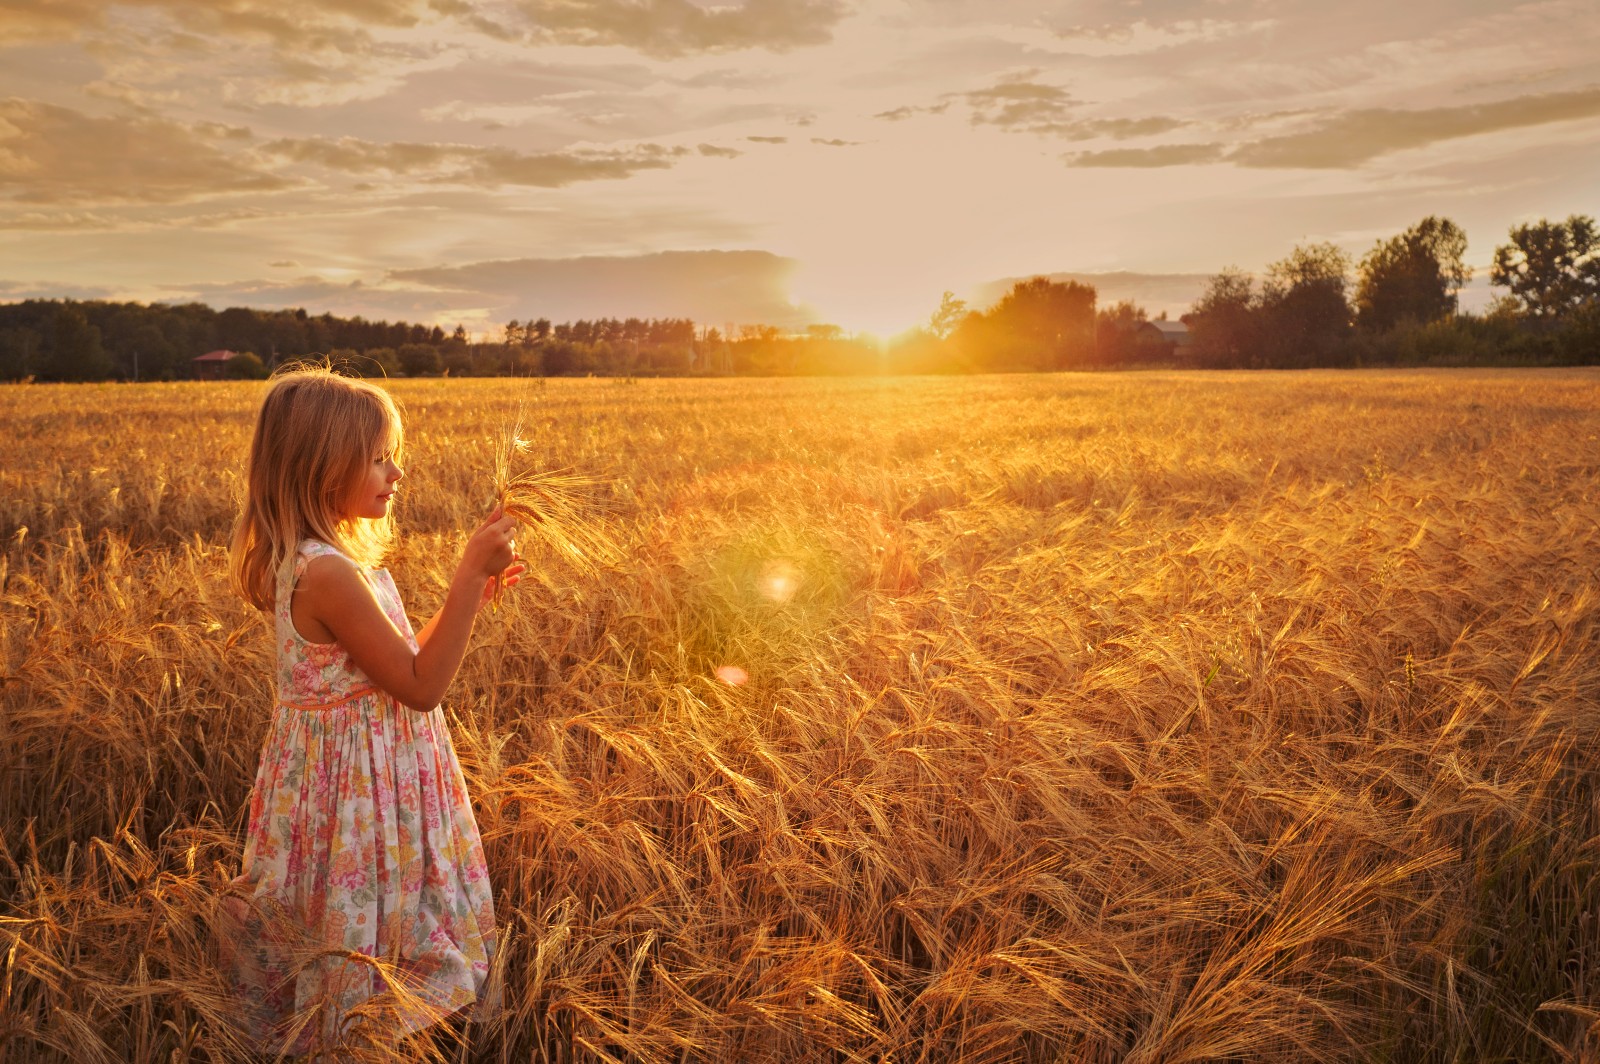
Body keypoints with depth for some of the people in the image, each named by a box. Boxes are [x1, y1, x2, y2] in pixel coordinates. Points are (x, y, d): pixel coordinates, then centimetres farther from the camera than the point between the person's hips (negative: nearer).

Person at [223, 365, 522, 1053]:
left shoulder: (324, 557, 6)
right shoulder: (326, 571, -26)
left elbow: (404, 658, 12)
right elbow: (421, 686, -25)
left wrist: (474, 592, 5)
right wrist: (469, 575, -25)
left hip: (374, 772, 10)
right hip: (357, 783, -10)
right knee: (364, 930, 6)